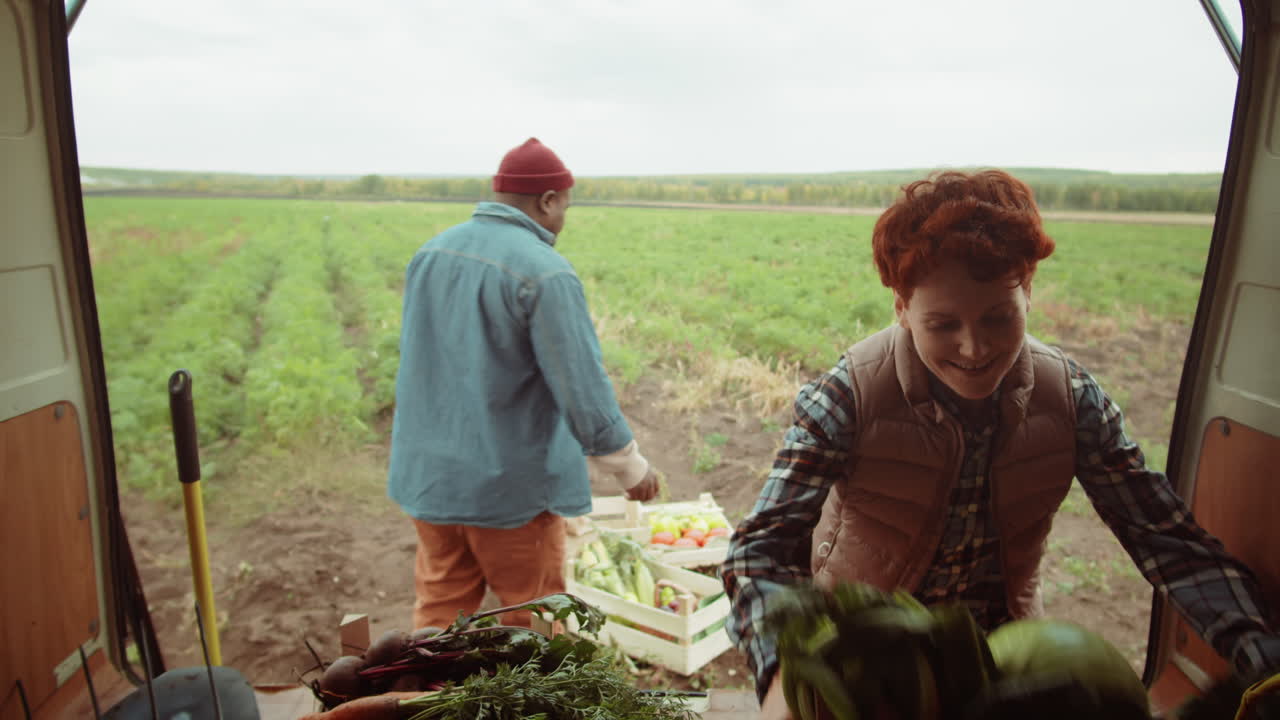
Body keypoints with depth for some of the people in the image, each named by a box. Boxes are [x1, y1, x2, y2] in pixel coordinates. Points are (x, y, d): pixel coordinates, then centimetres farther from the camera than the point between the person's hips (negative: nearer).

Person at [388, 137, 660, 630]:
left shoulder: (430, 253, 3)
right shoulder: (545, 273, -20)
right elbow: (583, 390, -19)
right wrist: (631, 467, -5)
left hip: (428, 474, 7)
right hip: (509, 484, -6)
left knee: (438, 609, 19)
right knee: (531, 624, 14)